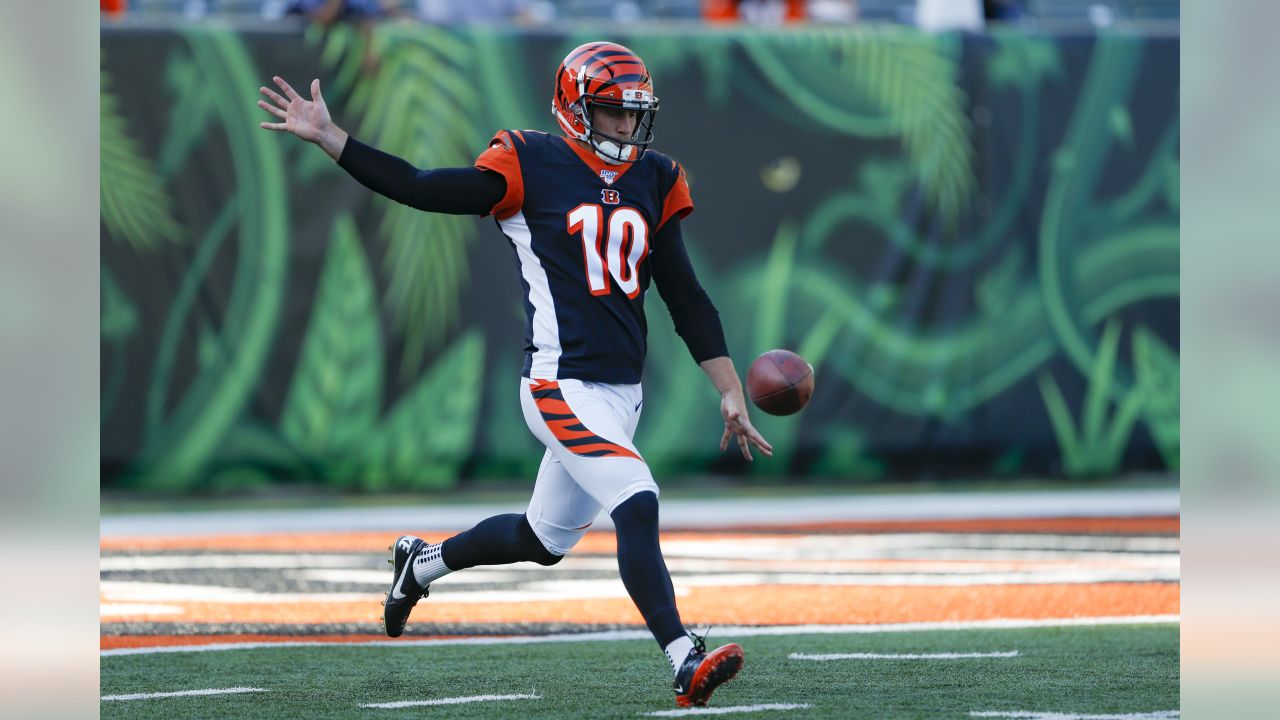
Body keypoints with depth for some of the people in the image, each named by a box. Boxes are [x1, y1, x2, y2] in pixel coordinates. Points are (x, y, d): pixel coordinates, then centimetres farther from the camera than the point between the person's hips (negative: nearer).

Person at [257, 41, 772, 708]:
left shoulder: (653, 181, 11)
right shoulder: (532, 168, -5)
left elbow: (688, 302, 14)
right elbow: (421, 189, -7)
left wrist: (731, 394, 10)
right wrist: (326, 137, -15)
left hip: (621, 395, 7)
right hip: (561, 386, -7)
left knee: (544, 539, 17)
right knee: (637, 506, -22)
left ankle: (423, 562, 41)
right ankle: (686, 662, -25)